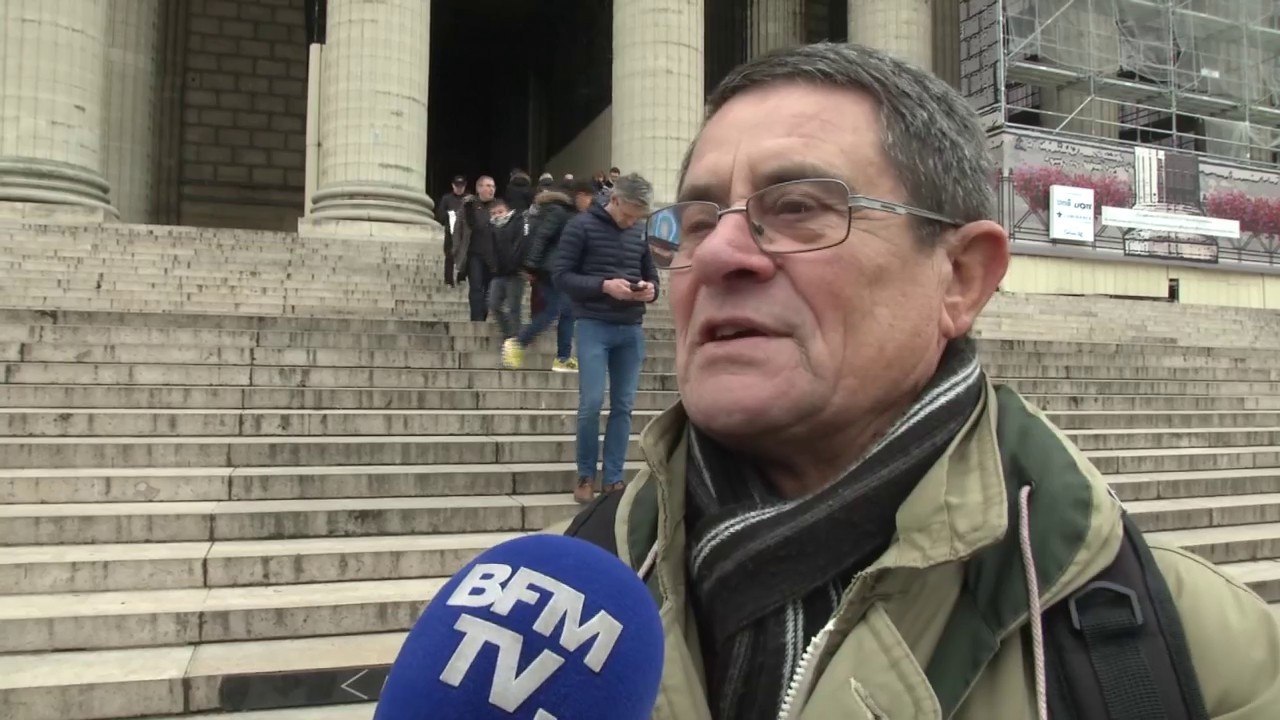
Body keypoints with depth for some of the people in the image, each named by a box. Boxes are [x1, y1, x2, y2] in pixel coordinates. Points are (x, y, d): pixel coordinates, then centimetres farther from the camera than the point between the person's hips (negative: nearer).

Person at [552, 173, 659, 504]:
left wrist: (650, 289, -6)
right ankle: (585, 475, 10)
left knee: (623, 406, 5)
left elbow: (651, 275, 18)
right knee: (591, 403, -7)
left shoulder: (641, 233, 9)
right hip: (593, 326, -4)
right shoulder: (581, 226, -3)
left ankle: (613, 478, 14)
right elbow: (561, 274, -7)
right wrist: (604, 285, -19)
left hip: (631, 329, 4)